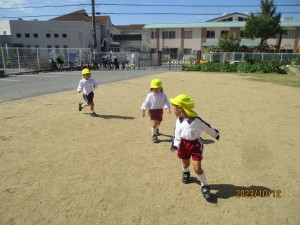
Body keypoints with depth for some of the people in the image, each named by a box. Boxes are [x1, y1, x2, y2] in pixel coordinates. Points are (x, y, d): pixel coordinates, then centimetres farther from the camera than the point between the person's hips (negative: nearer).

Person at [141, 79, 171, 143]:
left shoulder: (163, 95, -7)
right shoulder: (149, 96, -13)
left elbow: (166, 102, -13)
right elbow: (146, 103, -8)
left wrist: (168, 108, -28)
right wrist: (143, 111, -8)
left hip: (160, 110, 4)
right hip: (152, 110, -3)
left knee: (158, 122, 21)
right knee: (154, 123, -14)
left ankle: (156, 129, 55)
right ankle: (154, 135, 1)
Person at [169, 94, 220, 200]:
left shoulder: (196, 120, -23)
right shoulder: (179, 120, -8)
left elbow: (207, 128, -8)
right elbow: (177, 133, 1)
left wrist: (216, 134, 7)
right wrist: (175, 144, -12)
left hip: (196, 144, -4)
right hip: (184, 144, 4)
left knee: (197, 168, -5)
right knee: (186, 164, 20)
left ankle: (205, 186, 17)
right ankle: (185, 172, 55)